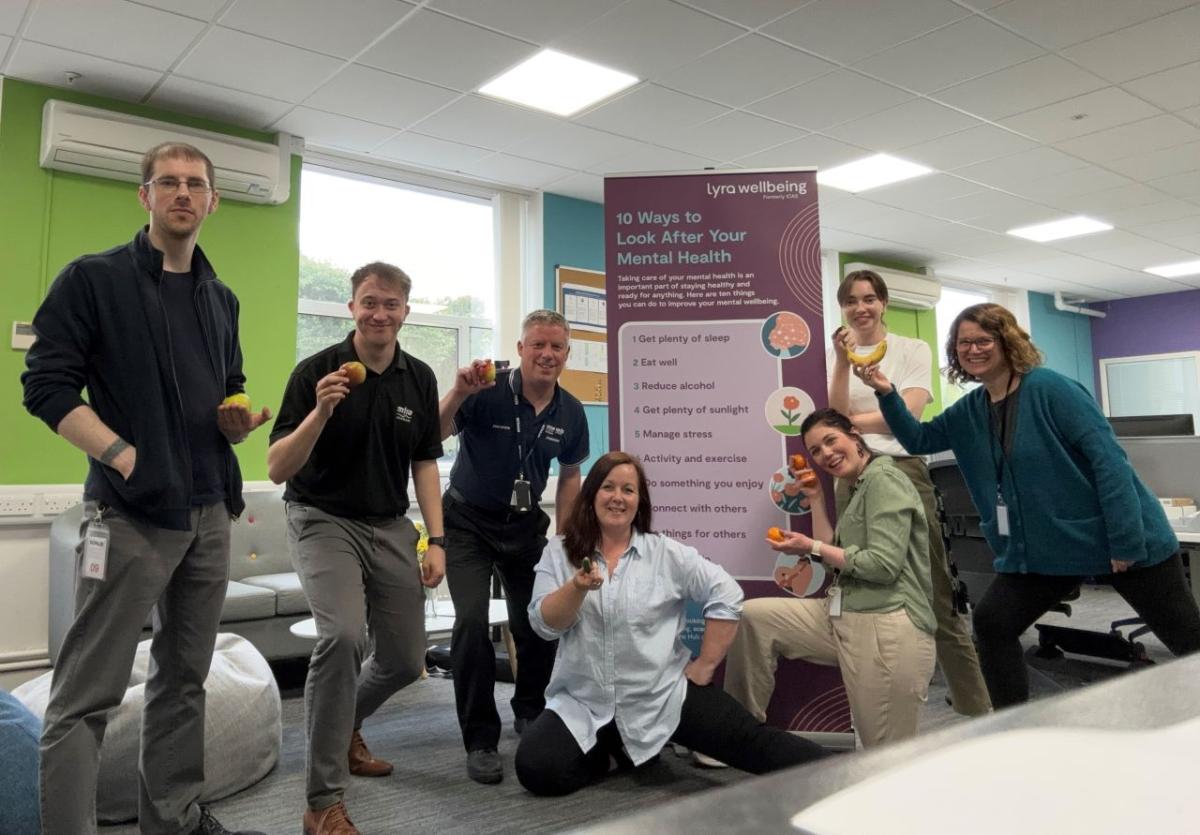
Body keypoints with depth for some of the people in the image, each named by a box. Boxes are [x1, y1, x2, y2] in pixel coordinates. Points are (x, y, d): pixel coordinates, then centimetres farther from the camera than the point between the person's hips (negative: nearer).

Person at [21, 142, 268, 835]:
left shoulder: (221, 299, 16)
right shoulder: (94, 278, -2)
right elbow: (48, 386, -8)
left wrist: (238, 421, 1)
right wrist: (125, 456, -18)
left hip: (209, 512, 6)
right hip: (129, 515, -6)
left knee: (185, 678, 15)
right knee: (89, 694, -4)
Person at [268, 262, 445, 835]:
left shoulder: (419, 379, 2)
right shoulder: (316, 371, -11)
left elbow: (424, 463, 7)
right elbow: (277, 469, -15)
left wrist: (435, 541, -2)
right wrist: (321, 411, -31)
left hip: (390, 527, 5)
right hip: (323, 522, -4)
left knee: (405, 662, 7)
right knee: (342, 634, -29)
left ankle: (345, 727, 41)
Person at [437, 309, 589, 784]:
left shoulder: (571, 413, -3)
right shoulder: (488, 394, -19)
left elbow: (569, 475, 10)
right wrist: (458, 393, -42)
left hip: (525, 525, 4)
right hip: (469, 521, -4)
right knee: (473, 622, -17)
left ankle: (530, 712, 34)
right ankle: (480, 741, 0)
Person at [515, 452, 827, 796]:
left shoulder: (666, 553, -1)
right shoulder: (559, 552, 1)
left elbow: (726, 595, -1)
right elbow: (544, 625, -7)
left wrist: (705, 666, -4)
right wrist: (578, 587, -25)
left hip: (662, 696, -1)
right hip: (583, 703, 2)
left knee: (750, 741, -16)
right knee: (536, 770, -17)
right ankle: (609, 749, 9)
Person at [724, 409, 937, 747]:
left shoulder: (884, 480, -8)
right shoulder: (857, 489, 21)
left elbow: (884, 565, -17)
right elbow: (837, 560, 14)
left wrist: (811, 548, -9)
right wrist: (816, 499, 12)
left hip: (887, 629, -9)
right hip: (844, 619, 9)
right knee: (753, 617, 0)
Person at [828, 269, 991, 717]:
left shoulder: (913, 350, 8)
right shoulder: (834, 356, 13)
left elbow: (908, 413, -5)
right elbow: (836, 416, -1)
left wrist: (852, 421, -4)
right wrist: (844, 361, -9)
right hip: (851, 478, 2)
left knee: (937, 597, -2)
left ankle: (977, 709, 7)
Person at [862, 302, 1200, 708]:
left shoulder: (1049, 388, -17)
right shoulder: (969, 410, 4)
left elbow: (1107, 458, -20)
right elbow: (919, 439, 9)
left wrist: (1126, 541, -23)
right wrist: (887, 393, -7)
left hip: (1124, 539, -6)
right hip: (1043, 547, 6)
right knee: (992, 623, 1)